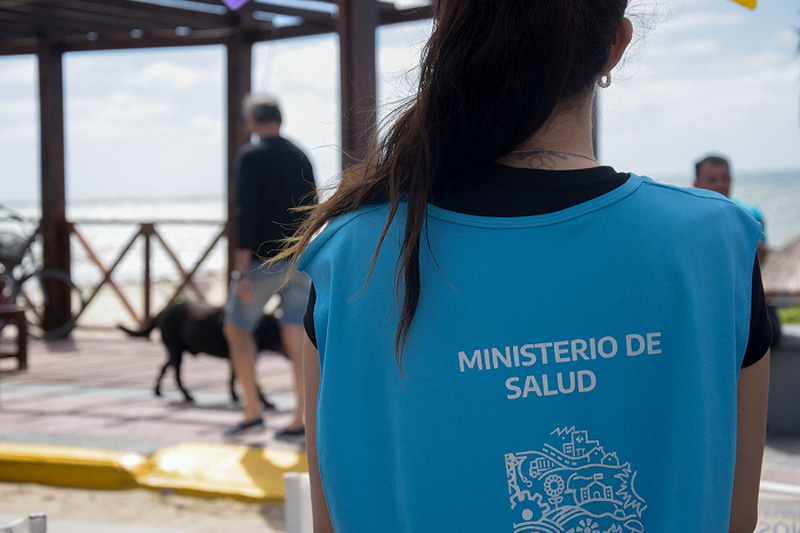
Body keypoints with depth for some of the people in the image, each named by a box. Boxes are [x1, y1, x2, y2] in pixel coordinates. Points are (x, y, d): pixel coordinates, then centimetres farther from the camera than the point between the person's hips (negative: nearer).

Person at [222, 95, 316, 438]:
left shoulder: (251, 156, -8)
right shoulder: (301, 157, 11)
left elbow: (248, 214, -16)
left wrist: (242, 270, -15)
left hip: (264, 259, -5)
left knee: (236, 329, 9)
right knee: (297, 339, 5)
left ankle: (252, 412, 4)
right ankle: (301, 419, 3)